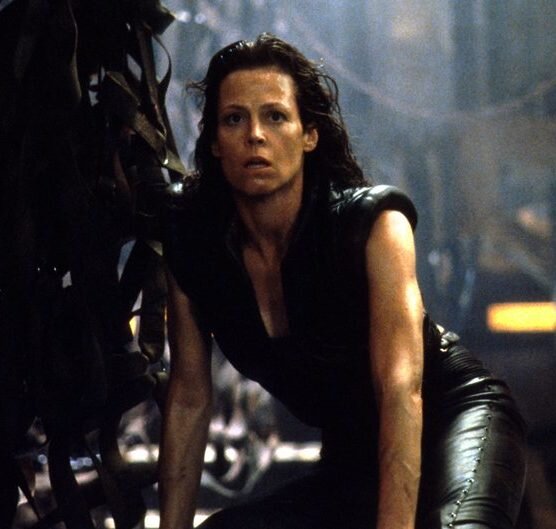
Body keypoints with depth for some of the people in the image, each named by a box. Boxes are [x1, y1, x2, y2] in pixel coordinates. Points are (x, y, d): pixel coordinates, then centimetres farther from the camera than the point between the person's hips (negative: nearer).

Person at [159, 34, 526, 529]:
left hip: (454, 419, -5)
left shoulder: (371, 222, -21)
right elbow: (189, 398, 0)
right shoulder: (192, 246, -8)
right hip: (354, 458, 5)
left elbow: (401, 388, -31)